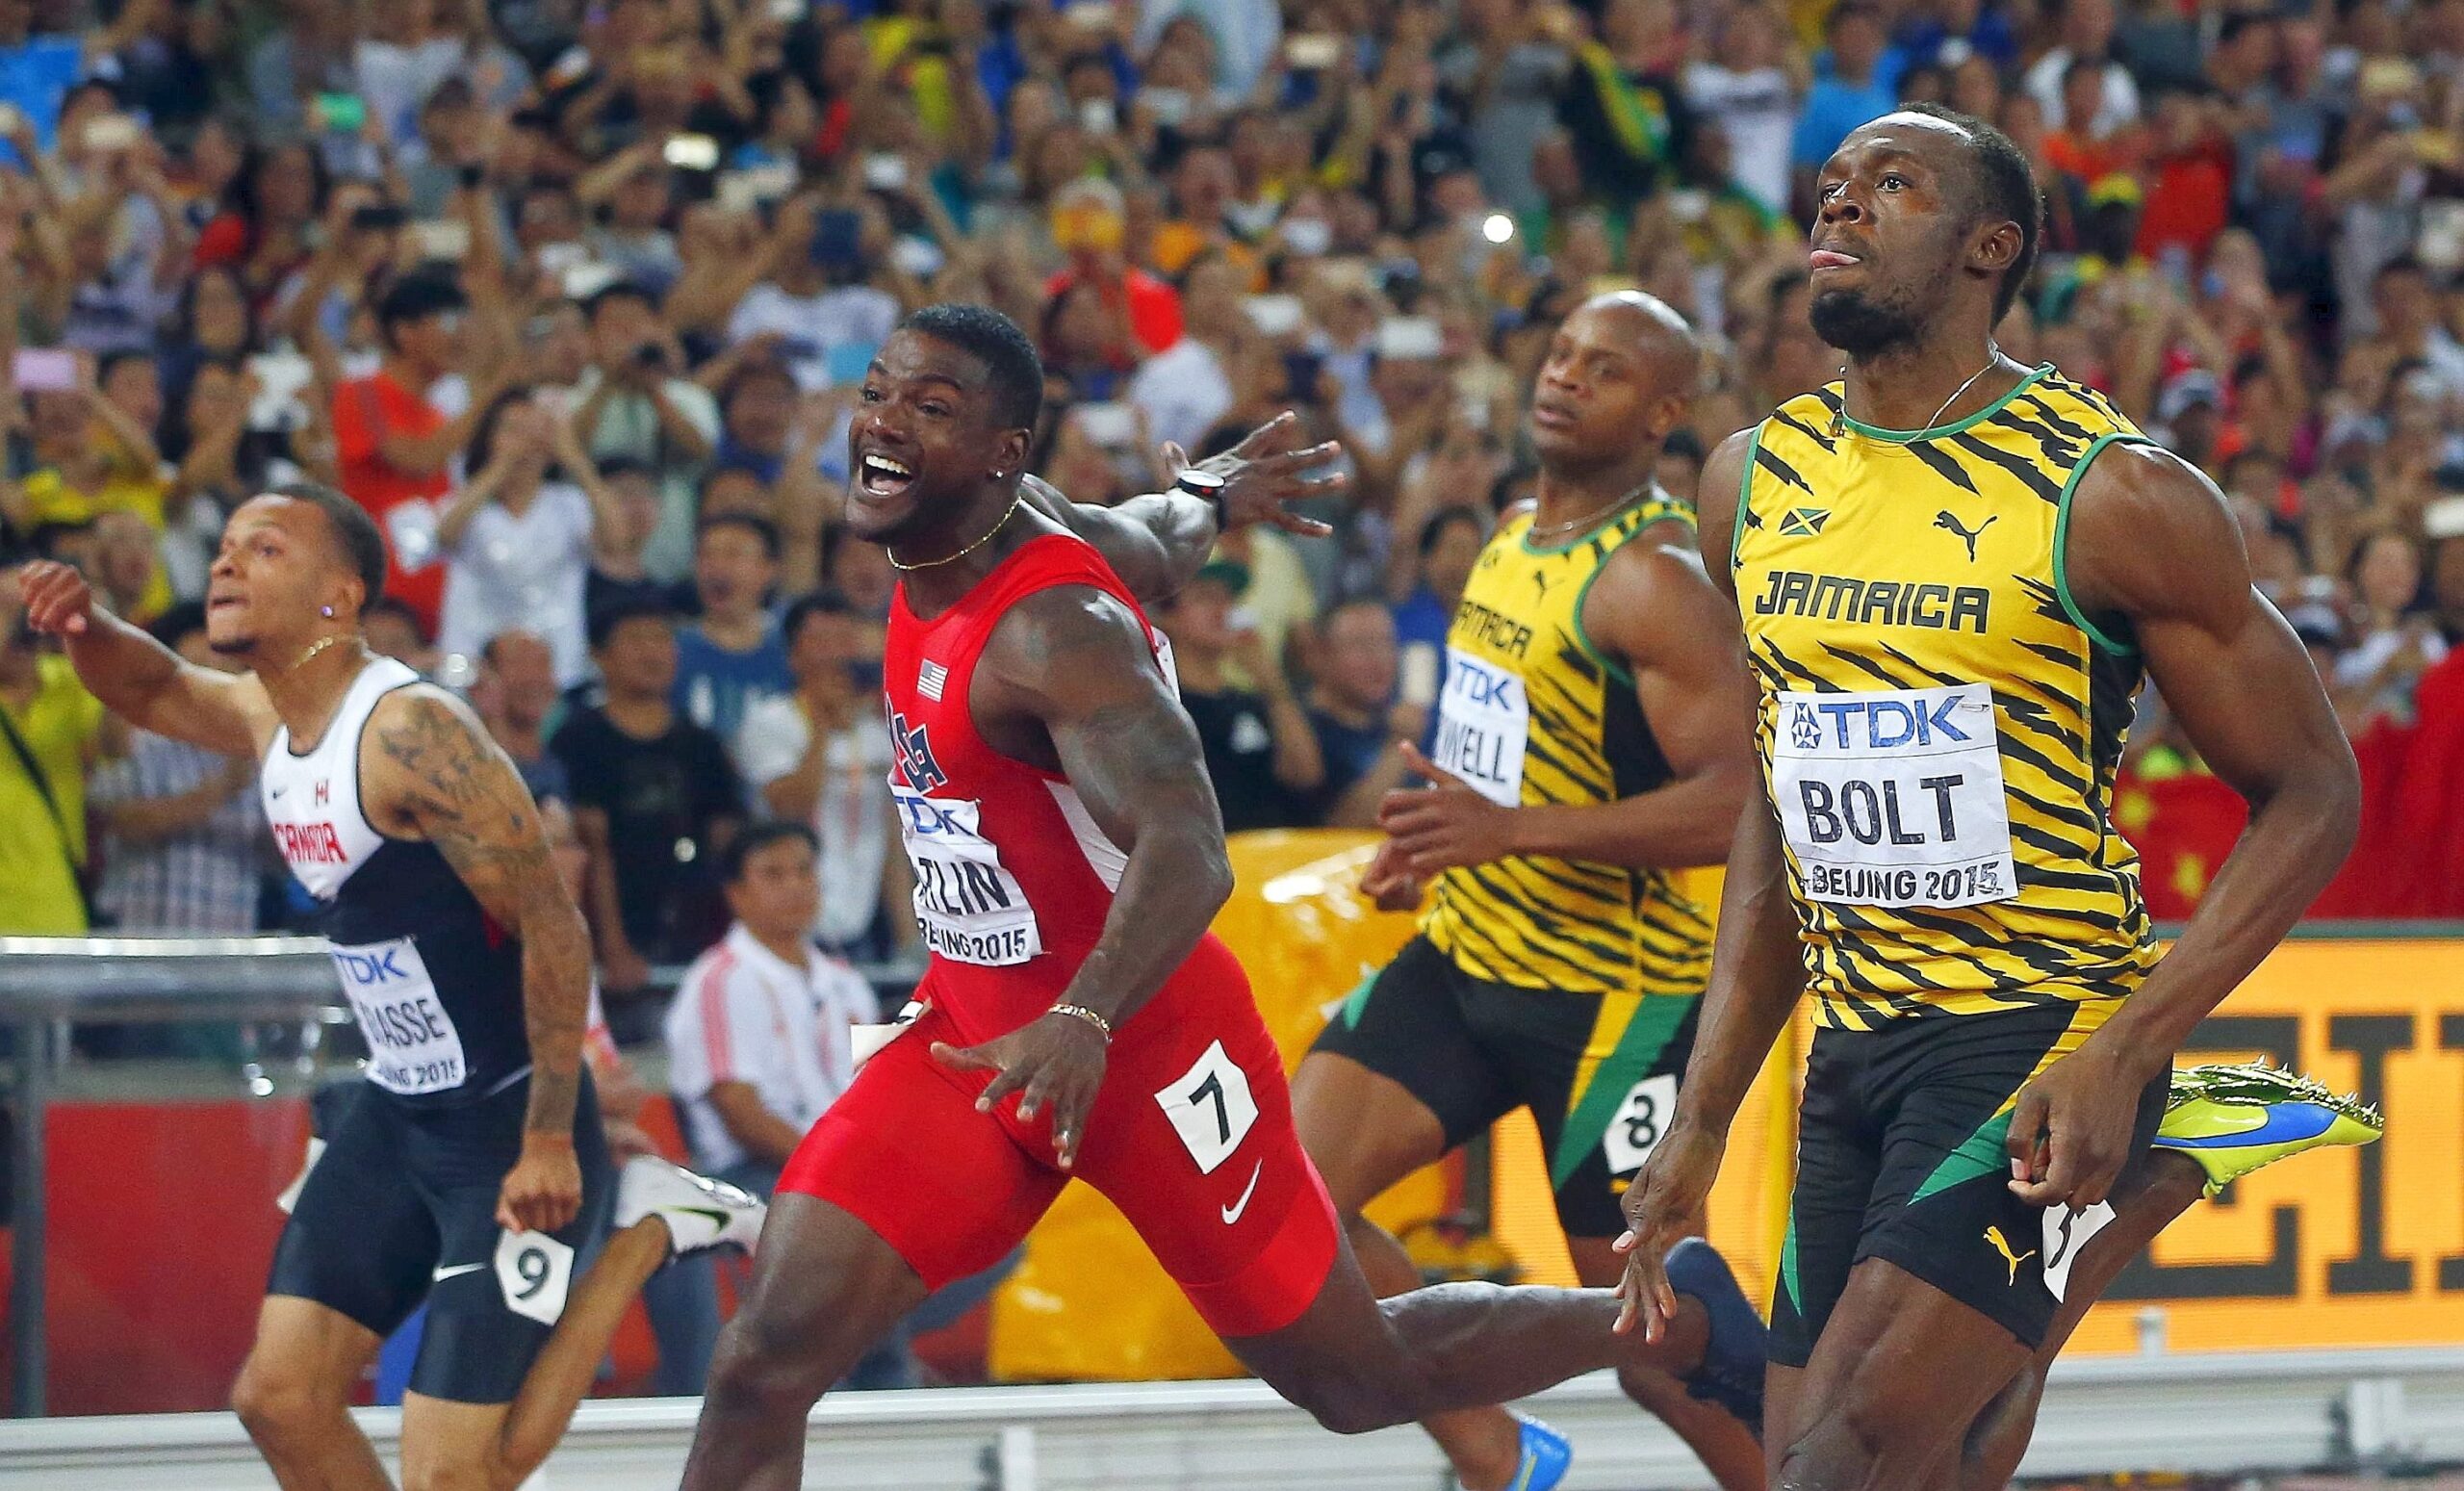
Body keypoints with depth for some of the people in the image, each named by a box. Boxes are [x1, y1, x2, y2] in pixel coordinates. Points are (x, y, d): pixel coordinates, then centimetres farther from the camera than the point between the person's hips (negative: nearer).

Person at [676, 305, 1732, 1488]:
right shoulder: (938, 551, -1)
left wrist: (1083, 1026, -57)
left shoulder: (1055, 629, -26)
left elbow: (1187, 854, -39)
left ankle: (1683, 1321, 34)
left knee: (1362, 1381, 10)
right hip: (978, 1031, 7)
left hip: (1143, 1043, -7)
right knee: (766, 1358, -12)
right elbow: (1153, 545, 21)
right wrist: (1211, 499, 46)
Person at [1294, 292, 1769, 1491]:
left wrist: (1513, 830, -33)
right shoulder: (1517, 535, 10)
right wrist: (1442, 839, 16)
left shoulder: (1652, 576, -18)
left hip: (1611, 990, -8)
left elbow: (1737, 799, -27)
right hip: (1468, 951, 8)